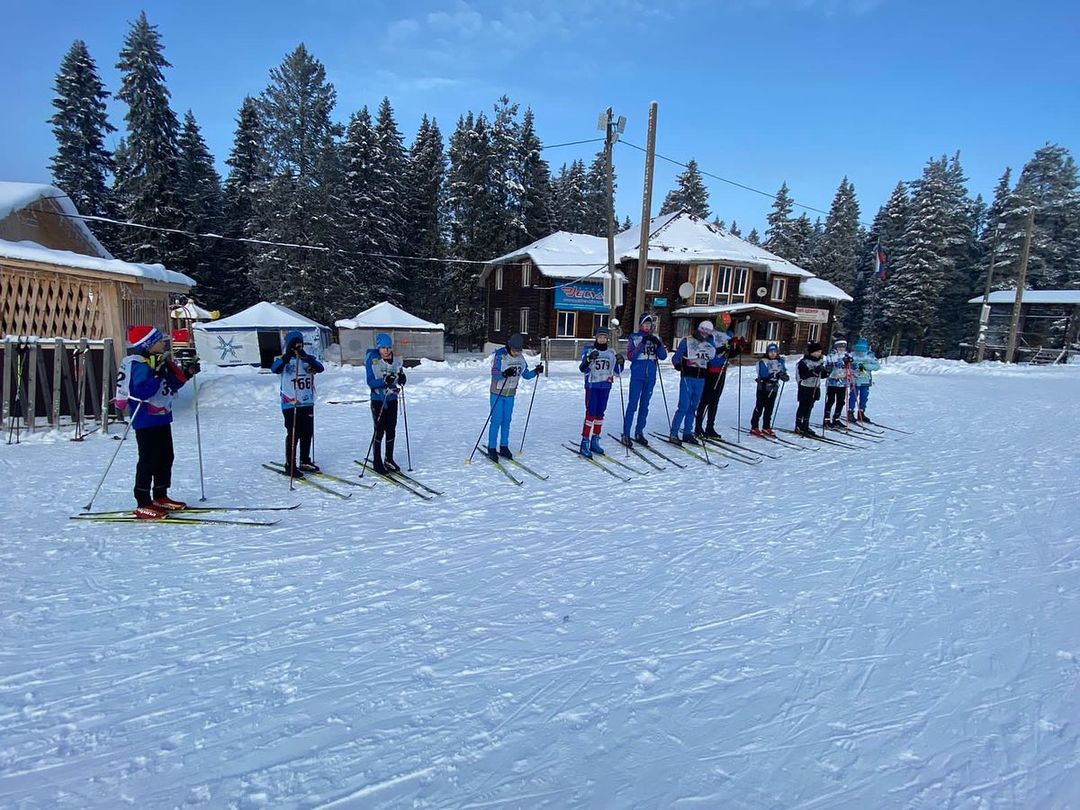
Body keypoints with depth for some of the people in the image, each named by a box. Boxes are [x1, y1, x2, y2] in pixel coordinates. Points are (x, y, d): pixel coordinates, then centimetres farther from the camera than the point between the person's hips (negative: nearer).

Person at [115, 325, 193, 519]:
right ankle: (143, 504, 1)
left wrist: (187, 374, 10)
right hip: (146, 422, -10)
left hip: (162, 419, 10)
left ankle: (160, 497, 27)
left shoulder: (161, 363, 12)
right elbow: (142, 391, -28)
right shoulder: (140, 365, -17)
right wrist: (158, 375, -33)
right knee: (148, 461, -6)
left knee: (166, 458, 15)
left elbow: (171, 385, 20)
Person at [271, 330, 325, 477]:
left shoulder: (307, 359, 9)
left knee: (307, 434, 12)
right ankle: (290, 465, 6)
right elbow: (275, 368, -24)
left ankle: (305, 462, 26)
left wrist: (308, 359, -25)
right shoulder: (286, 361, -3)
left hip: (308, 404, 5)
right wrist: (285, 358, -38)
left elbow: (320, 368, -8)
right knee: (293, 435, -4)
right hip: (290, 405, -5)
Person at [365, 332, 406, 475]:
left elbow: (399, 379, 11)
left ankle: (389, 459, 22)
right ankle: (377, 462, 8)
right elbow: (370, 382, -16)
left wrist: (401, 379, -12)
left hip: (392, 399, 4)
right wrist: (384, 381, -32)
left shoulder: (396, 361, 4)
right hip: (378, 400, -4)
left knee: (391, 430, 9)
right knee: (379, 431, -3)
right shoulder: (372, 361, -10)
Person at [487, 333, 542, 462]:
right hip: (497, 393, -5)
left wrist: (536, 371, -10)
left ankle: (504, 447, 21)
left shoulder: (521, 358, 0)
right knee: (496, 420, -4)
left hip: (510, 394, 5)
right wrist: (504, 374, -43)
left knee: (507, 421, 11)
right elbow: (494, 375, -24)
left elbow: (526, 374, 8)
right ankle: (491, 448, 4)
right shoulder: (500, 356, -17)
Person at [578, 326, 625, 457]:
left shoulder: (611, 352, 9)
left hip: (605, 386, 4)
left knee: (600, 414, 9)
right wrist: (589, 359, -30)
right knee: (591, 413, -9)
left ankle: (595, 441, 19)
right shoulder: (588, 350, -3)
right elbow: (582, 369, -13)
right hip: (592, 386, -4)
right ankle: (585, 443, -5)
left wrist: (620, 362, -7)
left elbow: (617, 371, 12)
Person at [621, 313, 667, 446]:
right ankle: (626, 434, -3)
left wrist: (659, 344, -13)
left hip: (651, 377, 4)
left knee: (644, 405, 10)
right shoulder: (634, 338, 1)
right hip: (637, 376, -4)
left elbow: (663, 356, 4)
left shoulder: (655, 339, 10)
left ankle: (639, 433, 18)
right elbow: (630, 356, -10)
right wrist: (642, 344, -17)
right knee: (633, 405, -7)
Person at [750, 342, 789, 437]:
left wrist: (785, 376, -15)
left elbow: (783, 372, 9)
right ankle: (754, 428, 2)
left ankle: (766, 428, 17)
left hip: (773, 389, 5)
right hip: (763, 388, -5)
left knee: (769, 408, 10)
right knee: (759, 408, -2)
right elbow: (763, 374, -20)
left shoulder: (779, 362, 9)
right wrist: (775, 374, -32)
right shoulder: (763, 361, -9)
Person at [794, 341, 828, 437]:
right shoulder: (804, 362, -13)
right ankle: (798, 426, 3)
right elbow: (802, 375, -21)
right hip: (805, 388, -7)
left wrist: (826, 372, -3)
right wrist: (814, 371, -30)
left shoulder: (820, 361, 11)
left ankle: (805, 426, 17)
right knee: (803, 407, -3)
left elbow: (821, 375, 18)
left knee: (809, 407, 10)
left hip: (815, 388, 7)